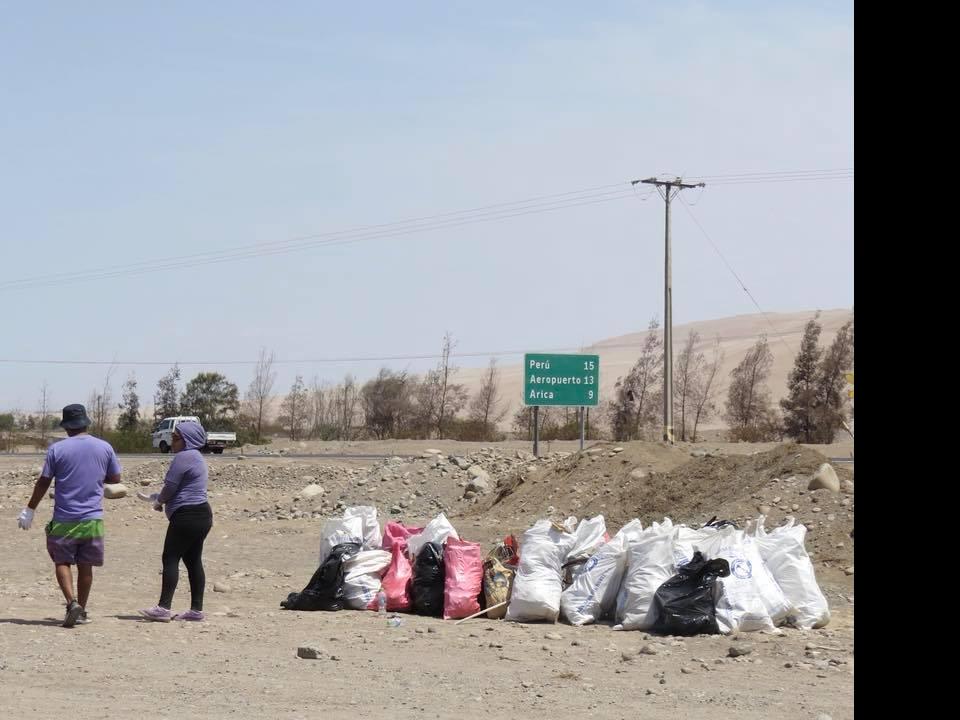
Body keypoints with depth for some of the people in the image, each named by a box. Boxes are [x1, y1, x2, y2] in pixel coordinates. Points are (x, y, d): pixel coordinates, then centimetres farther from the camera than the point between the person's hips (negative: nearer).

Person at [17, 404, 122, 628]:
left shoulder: (57, 449, -5)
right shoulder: (104, 448, 2)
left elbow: (43, 482, -2)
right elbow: (115, 479, 10)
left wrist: (29, 510, 8)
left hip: (64, 519, -2)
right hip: (92, 519, 2)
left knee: (62, 562, 8)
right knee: (85, 566, 11)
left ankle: (72, 602, -12)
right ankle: (81, 612, 15)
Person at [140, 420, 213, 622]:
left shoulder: (184, 457, -13)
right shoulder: (196, 457, 20)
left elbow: (170, 486, -14)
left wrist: (158, 501, 4)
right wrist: (163, 500, 16)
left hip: (187, 515, -11)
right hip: (202, 515, 11)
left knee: (170, 558, -9)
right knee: (193, 561, 10)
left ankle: (164, 608, -14)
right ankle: (196, 609, 10)